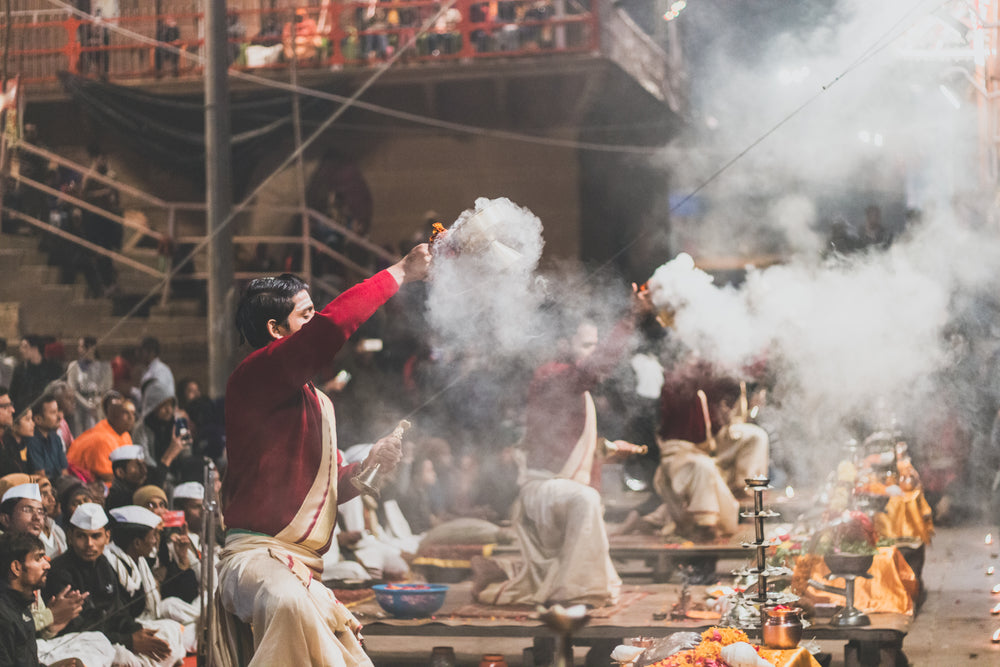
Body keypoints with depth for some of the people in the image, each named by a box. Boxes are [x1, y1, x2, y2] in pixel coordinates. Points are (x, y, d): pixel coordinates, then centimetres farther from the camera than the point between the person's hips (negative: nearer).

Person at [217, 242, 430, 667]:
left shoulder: (318, 403, 24)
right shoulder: (256, 375, -6)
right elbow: (331, 326, -23)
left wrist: (367, 466, 9)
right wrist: (400, 273, -14)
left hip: (303, 570, 10)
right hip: (255, 554, -10)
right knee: (289, 604, -42)